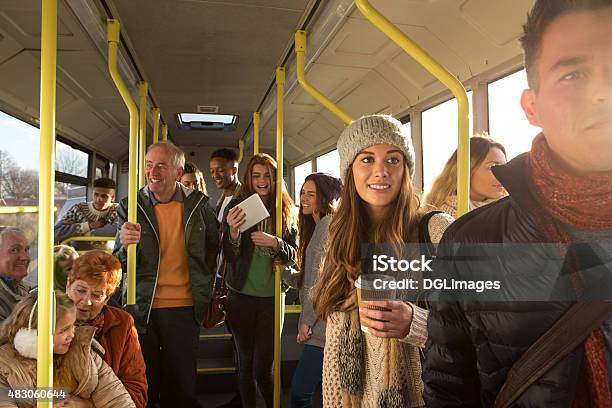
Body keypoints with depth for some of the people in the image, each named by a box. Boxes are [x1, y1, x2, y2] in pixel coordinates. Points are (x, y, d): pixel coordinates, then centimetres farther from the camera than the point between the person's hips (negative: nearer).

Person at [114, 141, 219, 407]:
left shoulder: (198, 204, -2)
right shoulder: (131, 207, -3)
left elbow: (212, 247, 13)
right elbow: (118, 265, -2)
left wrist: (203, 290, 10)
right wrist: (126, 246, -24)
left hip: (185, 307, 1)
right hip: (144, 306, 0)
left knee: (182, 381, 11)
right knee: (144, 379, 10)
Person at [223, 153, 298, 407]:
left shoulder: (286, 210, 3)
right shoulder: (238, 206, -2)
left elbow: (293, 255, 2)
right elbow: (229, 256, -5)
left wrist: (275, 243, -19)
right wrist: (233, 230, -25)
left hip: (272, 298, 0)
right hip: (241, 296, 0)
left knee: (262, 369, 0)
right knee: (245, 362, 12)